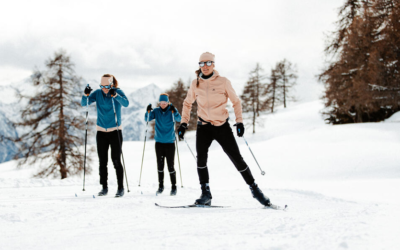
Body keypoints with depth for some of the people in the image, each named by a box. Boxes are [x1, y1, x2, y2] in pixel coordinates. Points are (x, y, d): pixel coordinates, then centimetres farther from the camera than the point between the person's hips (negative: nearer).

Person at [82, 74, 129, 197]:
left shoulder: (118, 92, -7)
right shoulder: (97, 93, 0)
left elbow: (126, 104, -24)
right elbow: (84, 103, -7)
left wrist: (115, 95, -39)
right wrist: (86, 95, -28)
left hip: (115, 130, -3)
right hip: (101, 131, 3)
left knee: (116, 160, -7)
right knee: (102, 161, 5)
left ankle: (121, 187, 0)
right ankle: (104, 187, 15)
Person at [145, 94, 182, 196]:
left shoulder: (172, 110, -1)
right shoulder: (156, 111, 4)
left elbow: (179, 119, -16)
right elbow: (147, 119, -5)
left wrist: (174, 112, -34)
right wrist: (148, 112, -25)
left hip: (170, 142, -2)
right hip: (159, 142, 2)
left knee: (170, 166, -3)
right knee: (160, 165, 8)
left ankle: (174, 187, 8)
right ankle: (160, 186, 19)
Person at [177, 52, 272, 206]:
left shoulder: (223, 82, -5)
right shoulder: (195, 84, 3)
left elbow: (236, 101, 4)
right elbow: (187, 103, 17)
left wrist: (239, 121, -5)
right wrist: (184, 123, 9)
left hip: (222, 126, -2)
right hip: (204, 127, 2)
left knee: (237, 158, -2)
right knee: (201, 157, -18)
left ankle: (254, 189, 12)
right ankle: (205, 194, -9)